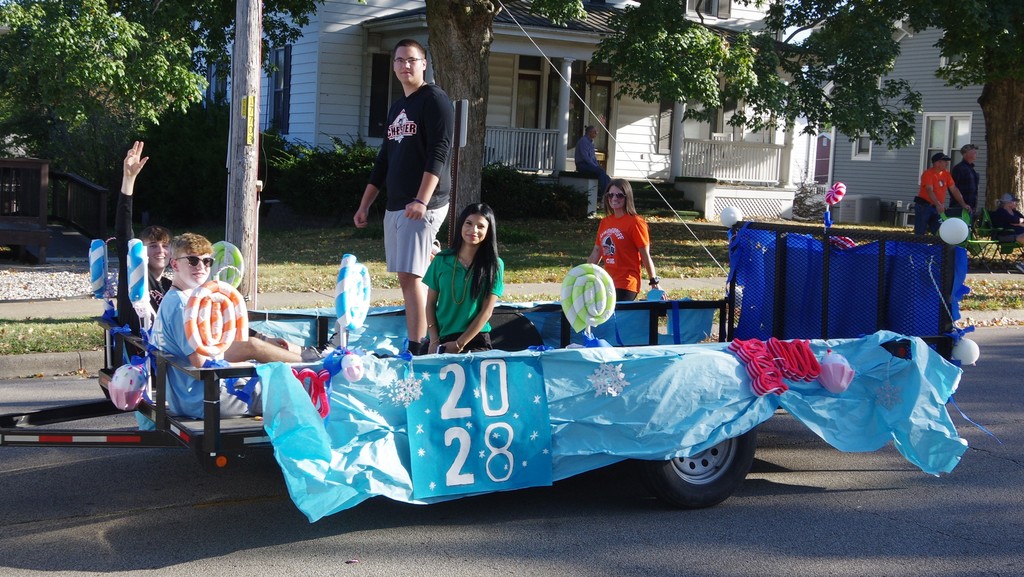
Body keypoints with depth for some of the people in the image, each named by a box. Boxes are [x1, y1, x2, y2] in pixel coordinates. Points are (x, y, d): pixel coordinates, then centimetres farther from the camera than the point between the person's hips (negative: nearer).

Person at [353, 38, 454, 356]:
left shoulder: (434, 99, -5)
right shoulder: (397, 107, 20)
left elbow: (438, 154, -16)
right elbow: (384, 160, 24)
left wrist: (421, 201, -26)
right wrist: (364, 205, 20)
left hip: (423, 206, -8)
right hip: (395, 206, 9)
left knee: (411, 275, -14)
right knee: (407, 278, 8)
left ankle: (416, 349, -14)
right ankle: (425, 340, 14)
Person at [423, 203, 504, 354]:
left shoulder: (494, 265, 0)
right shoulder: (442, 260, 6)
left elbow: (486, 311, -4)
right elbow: (431, 303, 8)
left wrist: (459, 344, -9)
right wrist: (434, 341, -4)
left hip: (475, 339, -2)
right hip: (441, 338, 2)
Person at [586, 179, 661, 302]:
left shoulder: (635, 223, -8)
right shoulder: (605, 222, 10)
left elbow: (645, 255, -8)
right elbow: (596, 252, 17)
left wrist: (654, 283, -9)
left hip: (626, 284, -7)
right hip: (607, 283, 7)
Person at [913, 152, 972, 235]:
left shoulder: (946, 174, 9)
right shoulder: (928, 173, -13)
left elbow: (954, 189, 9)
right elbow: (929, 190, -25)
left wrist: (963, 204, 0)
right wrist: (938, 204, -39)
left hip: (936, 208, 7)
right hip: (924, 206, -7)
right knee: (920, 234, -5)